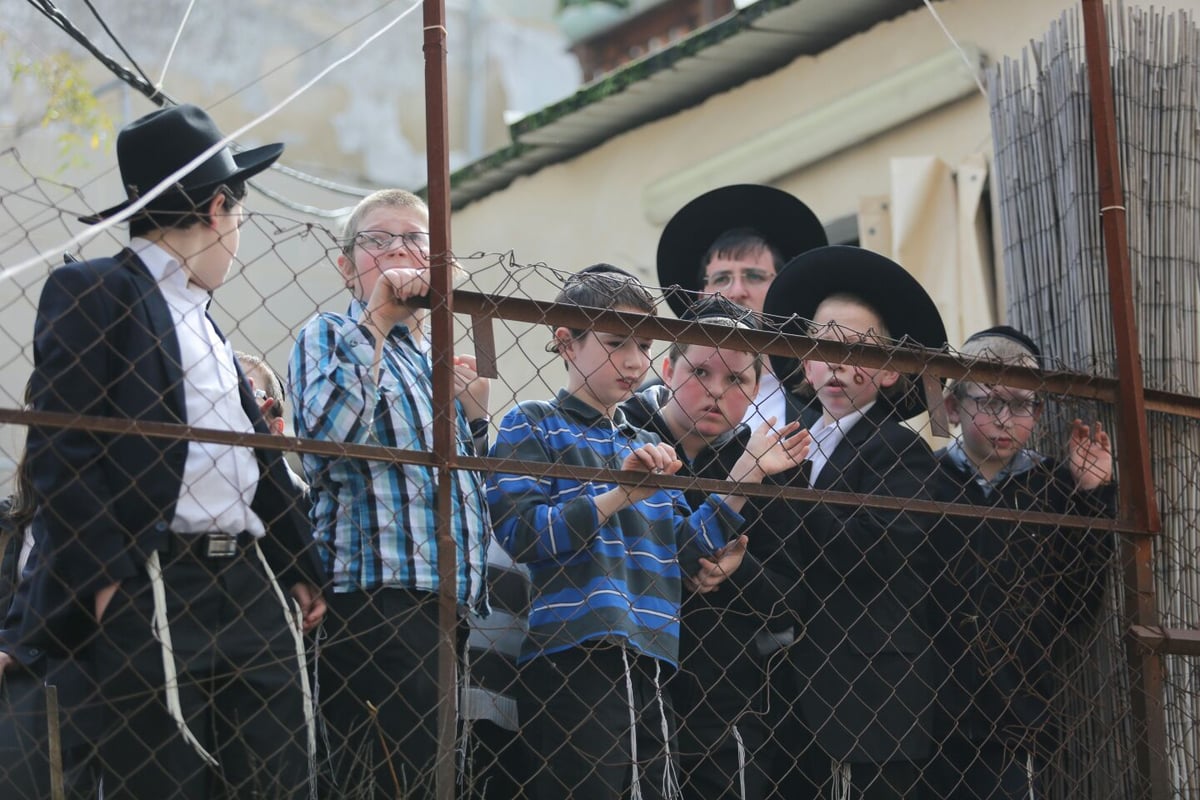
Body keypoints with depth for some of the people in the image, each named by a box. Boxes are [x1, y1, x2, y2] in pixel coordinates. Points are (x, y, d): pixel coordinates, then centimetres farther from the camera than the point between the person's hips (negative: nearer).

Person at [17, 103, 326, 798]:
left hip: (250, 592, 8)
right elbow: (59, 446, -10)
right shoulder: (91, 292, -2)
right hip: (151, 593, -8)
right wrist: (104, 577, -16)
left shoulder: (202, 317, 24)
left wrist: (302, 570, 21)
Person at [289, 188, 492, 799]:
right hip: (377, 603, -8)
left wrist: (475, 415, 12)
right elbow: (329, 431, -18)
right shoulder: (331, 336, 4)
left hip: (454, 605, 8)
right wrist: (376, 322, -12)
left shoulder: (438, 362, 22)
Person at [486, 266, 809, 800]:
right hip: (572, 655, -7)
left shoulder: (645, 447, 23)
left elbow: (685, 551, 15)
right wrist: (620, 496, -18)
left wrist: (747, 474, 9)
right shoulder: (532, 427, 4)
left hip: (649, 662, 7)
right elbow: (520, 532, -12)